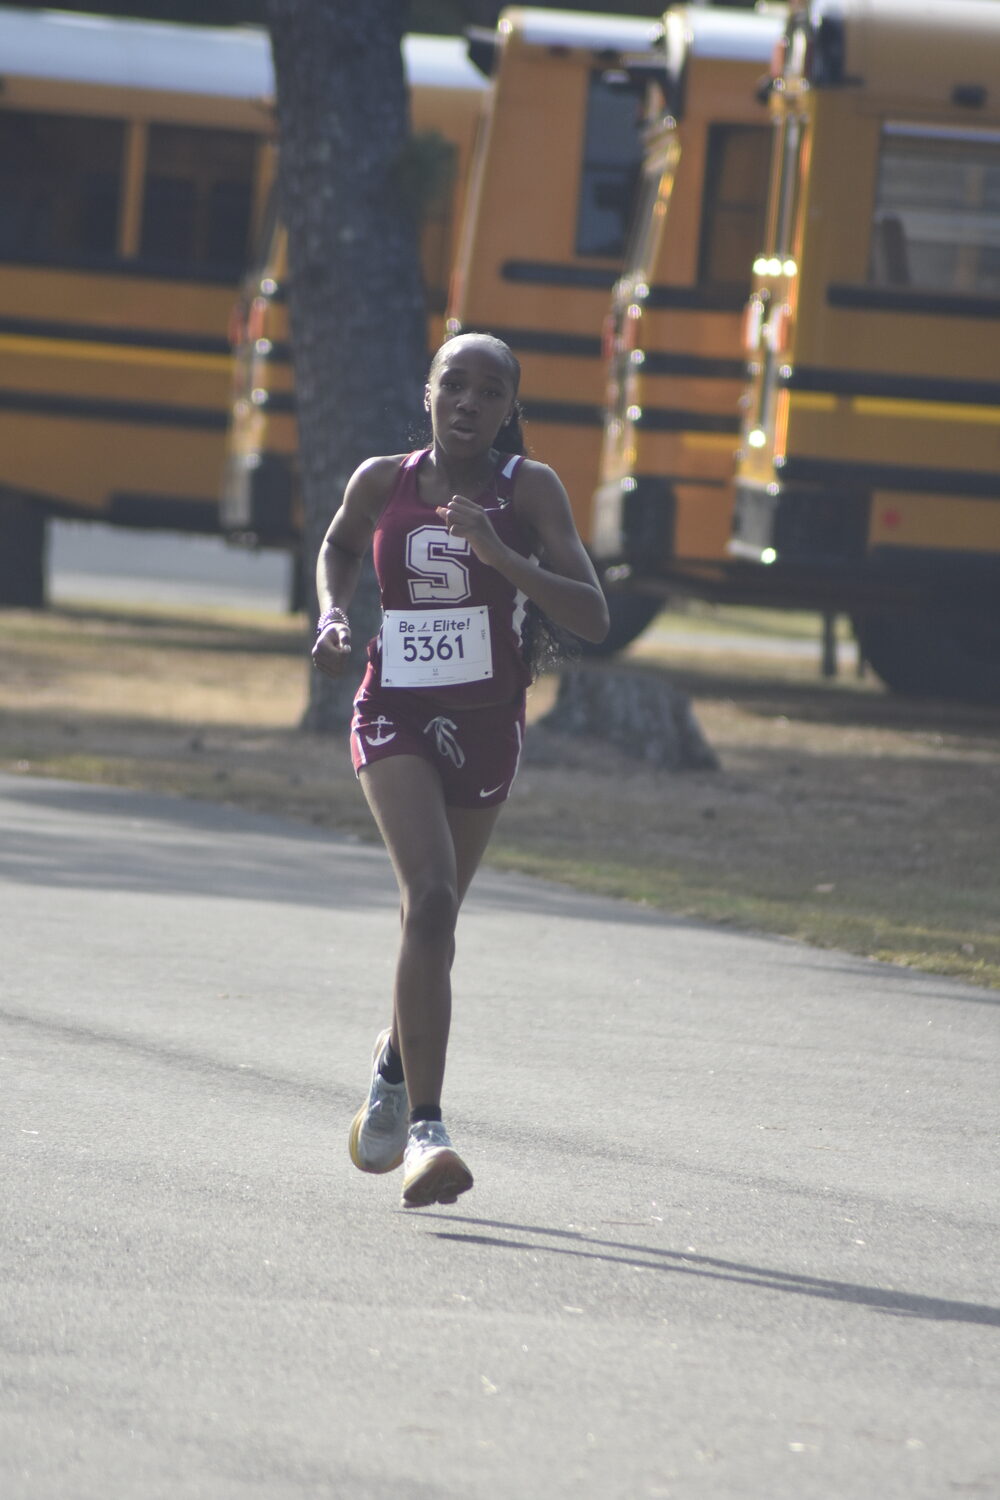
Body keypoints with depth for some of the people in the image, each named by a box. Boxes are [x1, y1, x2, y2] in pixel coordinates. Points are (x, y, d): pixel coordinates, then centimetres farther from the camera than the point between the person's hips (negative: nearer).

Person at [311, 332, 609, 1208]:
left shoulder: (529, 490, -7)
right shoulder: (382, 482, -2)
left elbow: (593, 620, -15)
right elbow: (339, 549, 22)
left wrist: (501, 555, -27)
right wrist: (333, 616, 2)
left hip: (486, 727, 1)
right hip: (395, 716, -1)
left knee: (433, 919, 16)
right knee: (432, 901, -22)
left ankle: (396, 1061, 48)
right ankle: (426, 1129, -25)